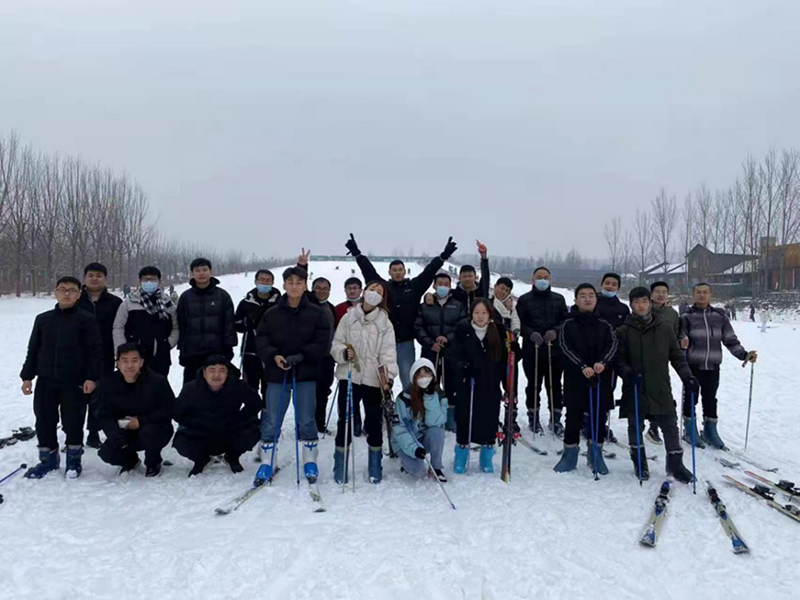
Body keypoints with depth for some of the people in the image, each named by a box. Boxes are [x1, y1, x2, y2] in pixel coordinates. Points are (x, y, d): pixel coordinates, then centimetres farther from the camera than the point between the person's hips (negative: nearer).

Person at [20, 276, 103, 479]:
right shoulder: (43, 319, 10)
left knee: (73, 422, 3)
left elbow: (96, 350, -6)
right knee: (44, 421, 8)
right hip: (45, 381, 4)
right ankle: (48, 458, 24)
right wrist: (27, 376, 8)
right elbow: (33, 350, 13)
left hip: (75, 381, -4)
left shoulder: (87, 319, -3)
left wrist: (92, 377, -14)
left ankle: (74, 459, 19)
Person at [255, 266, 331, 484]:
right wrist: (273, 356, -16)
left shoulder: (317, 314, 0)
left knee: (306, 420, 6)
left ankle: (310, 461, 21)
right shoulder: (272, 314, 3)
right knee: (271, 421, 5)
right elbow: (261, 339, 2)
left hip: (306, 374, -1)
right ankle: (267, 463, 18)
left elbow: (322, 342, -5)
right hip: (277, 374, 1)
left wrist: (300, 356, -16)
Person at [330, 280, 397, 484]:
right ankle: (340, 467, 21)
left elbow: (388, 352, -7)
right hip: (349, 376, 0)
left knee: (374, 422, 7)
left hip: (374, 379, 0)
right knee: (345, 420, 7)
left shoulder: (385, 323, 2)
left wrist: (389, 376, -22)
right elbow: (336, 344, 5)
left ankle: (375, 467, 24)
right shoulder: (348, 318, 4)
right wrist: (343, 353, -18)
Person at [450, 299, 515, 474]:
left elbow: (505, 360, 1)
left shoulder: (498, 332, -1)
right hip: (467, 385, -1)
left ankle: (486, 458, 27)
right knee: (465, 419, 4)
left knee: (489, 420, 7)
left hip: (491, 386, 1)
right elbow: (455, 355, -4)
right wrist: (465, 366, -22)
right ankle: (461, 456, 24)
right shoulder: (463, 331, -4)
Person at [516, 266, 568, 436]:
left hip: (555, 349, 2)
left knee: (554, 384, 6)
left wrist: (556, 331, -12)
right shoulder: (524, 300, 5)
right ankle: (533, 417, 18)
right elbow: (520, 323, 0)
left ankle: (556, 418, 16)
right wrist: (531, 334, -17)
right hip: (532, 349, -1)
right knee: (533, 385, 6)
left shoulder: (559, 299, 11)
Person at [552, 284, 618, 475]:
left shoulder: (604, 324, 9)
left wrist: (602, 362, -22)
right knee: (574, 417, 3)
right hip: (575, 377, -2)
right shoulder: (568, 324, 2)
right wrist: (582, 366, -21)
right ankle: (570, 455, 14)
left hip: (601, 377, 2)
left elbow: (612, 344, -3)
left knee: (599, 416, 7)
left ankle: (595, 454, 21)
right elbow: (566, 347, -7)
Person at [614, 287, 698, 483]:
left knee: (670, 426, 4)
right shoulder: (624, 331, 2)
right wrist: (627, 373, -17)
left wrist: (686, 376, -3)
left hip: (661, 388, 1)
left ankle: (675, 463, 21)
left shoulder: (664, 328, 5)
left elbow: (676, 356, 9)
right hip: (634, 389, -1)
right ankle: (639, 463, 25)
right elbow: (618, 358, 1)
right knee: (635, 427, 9)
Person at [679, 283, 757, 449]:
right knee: (691, 398, 6)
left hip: (713, 366, 2)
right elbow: (680, 340, -7)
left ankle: (710, 431, 25)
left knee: (710, 399, 11)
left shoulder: (720, 316, 5)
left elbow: (731, 340, 7)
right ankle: (689, 430, 21)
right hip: (692, 365, -2)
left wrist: (744, 355, -6)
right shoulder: (687, 317, -3)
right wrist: (681, 344, -29)